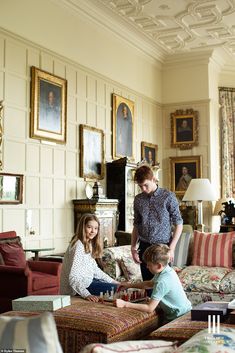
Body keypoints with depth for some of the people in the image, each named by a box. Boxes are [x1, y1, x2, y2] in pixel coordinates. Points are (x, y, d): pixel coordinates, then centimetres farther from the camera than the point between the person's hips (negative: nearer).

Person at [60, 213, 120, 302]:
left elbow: (95, 269, 15)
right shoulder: (78, 246, -21)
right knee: (115, 289, -16)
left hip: (87, 280, 10)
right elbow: (73, 277, -27)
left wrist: (112, 281, 11)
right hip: (76, 288, -10)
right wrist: (86, 294, -35)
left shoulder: (89, 244, 10)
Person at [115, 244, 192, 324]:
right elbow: (150, 283, 18)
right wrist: (130, 285, 9)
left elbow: (149, 308, -31)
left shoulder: (162, 281, -30)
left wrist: (125, 304, -27)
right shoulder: (167, 270, -2)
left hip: (179, 316, -9)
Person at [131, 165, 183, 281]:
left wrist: (171, 248, -11)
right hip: (144, 247, 4)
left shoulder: (168, 196, -6)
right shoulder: (138, 199, 7)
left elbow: (178, 224, -5)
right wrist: (133, 247, 6)